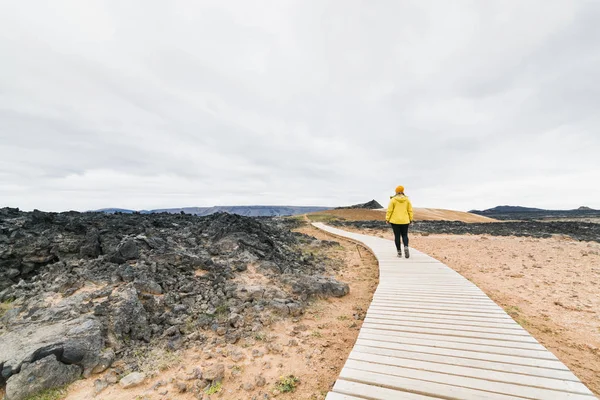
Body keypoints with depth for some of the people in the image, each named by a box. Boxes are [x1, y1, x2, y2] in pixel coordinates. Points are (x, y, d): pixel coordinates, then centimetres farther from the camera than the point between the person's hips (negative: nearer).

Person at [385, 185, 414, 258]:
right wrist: (410, 219, 13)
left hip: (395, 221, -2)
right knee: (405, 235, 13)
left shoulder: (393, 200, -5)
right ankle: (406, 247, -12)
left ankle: (399, 252, 9)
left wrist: (387, 219, 0)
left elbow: (389, 210, -7)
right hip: (405, 221, 2)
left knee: (397, 236, 6)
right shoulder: (407, 199, 3)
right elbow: (410, 210, 4)